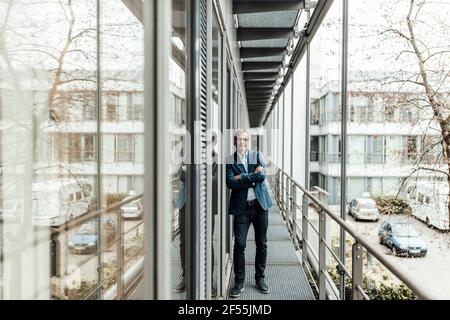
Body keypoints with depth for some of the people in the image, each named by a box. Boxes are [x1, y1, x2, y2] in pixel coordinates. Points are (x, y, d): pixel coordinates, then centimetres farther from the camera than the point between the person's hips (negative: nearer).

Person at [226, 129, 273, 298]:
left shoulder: (257, 155, 5)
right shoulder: (229, 160, 2)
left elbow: (262, 176, -11)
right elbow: (230, 183, -13)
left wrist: (241, 177, -11)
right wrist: (253, 177, -13)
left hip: (260, 205, 2)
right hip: (241, 207, -1)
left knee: (262, 244, 9)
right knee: (239, 244, -4)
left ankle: (260, 278, 24)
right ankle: (239, 282, 9)